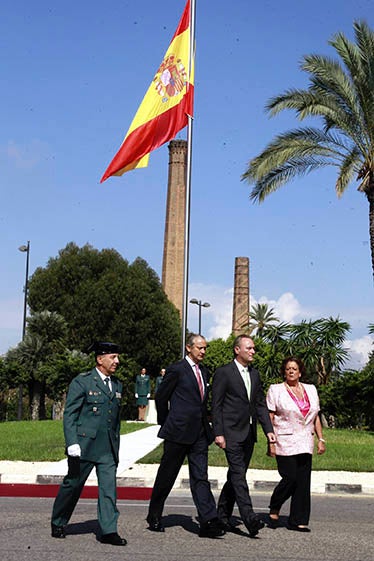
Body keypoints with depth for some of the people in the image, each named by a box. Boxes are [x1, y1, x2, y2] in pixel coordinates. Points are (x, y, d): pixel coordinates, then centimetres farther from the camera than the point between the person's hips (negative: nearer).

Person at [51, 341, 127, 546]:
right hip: (84, 445, -5)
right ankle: (57, 524, 26)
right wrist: (72, 443, -16)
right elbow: (69, 414, -8)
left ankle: (109, 531, -1)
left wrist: (116, 446, 19)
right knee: (72, 484, 7)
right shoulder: (82, 382, -5)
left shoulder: (117, 385, 14)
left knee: (109, 487, -3)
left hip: (108, 448, 5)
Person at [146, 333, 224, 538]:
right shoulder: (177, 370, -8)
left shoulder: (204, 372, 15)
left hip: (199, 433, 6)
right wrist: (165, 424, 4)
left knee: (200, 477, 0)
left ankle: (208, 522, -6)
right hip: (178, 432, -6)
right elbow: (161, 396, -2)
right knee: (167, 475, 7)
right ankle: (154, 516, 23)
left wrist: (204, 425, 17)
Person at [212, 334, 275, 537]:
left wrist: (268, 429, 7)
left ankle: (222, 516, 21)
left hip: (249, 433, 7)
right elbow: (216, 405, -7)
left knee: (236, 476, 11)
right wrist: (218, 433, -13)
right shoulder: (223, 373, -6)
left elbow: (261, 404, 17)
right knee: (238, 475, -12)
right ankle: (250, 519, -18)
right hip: (231, 433, -7)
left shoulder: (254, 374, 15)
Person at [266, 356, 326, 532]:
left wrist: (321, 439, 10)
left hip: (305, 443, 5)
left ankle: (298, 521, 8)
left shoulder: (310, 390, 14)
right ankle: (274, 508, 16)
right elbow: (270, 418, -3)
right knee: (290, 478, -10)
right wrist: (271, 442, -10)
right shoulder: (276, 390, 1)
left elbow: (316, 417, 17)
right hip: (285, 442, -4)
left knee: (303, 481, 1)